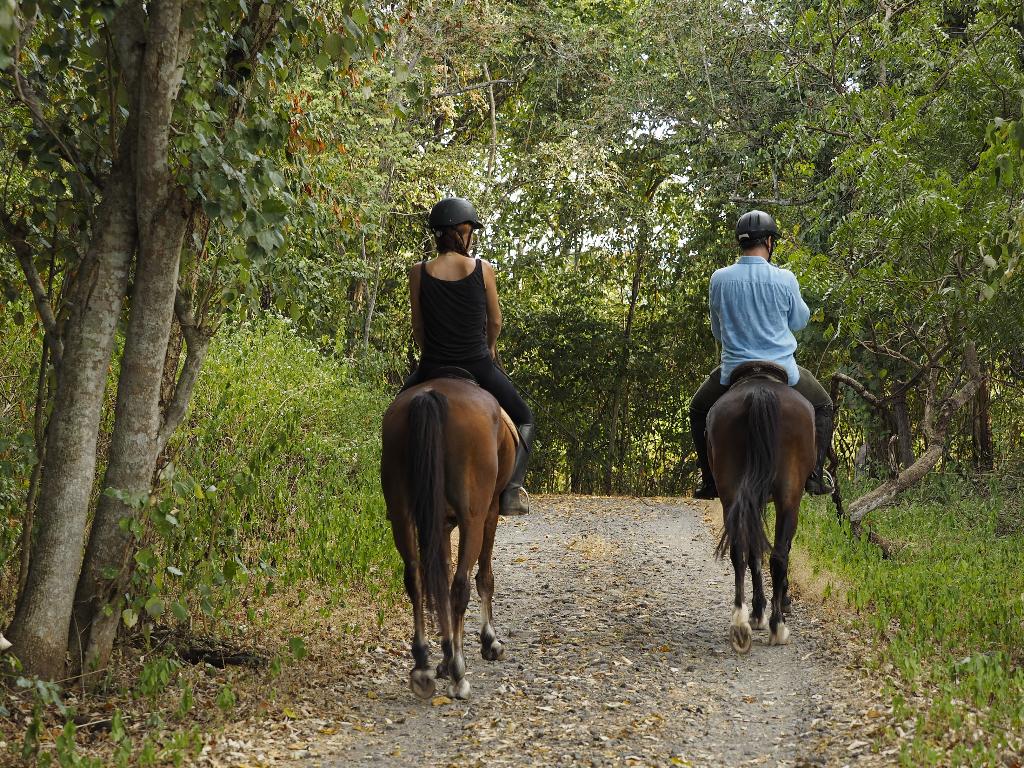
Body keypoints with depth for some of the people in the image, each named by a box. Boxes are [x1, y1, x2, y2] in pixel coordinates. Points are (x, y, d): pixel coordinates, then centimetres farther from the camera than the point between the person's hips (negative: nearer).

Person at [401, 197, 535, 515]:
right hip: (479, 367, -1)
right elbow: (495, 321, 5)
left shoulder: (419, 273, -5)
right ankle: (513, 484, -1)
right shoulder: (482, 269, -6)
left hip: (432, 369, 1)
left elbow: (418, 327, 3)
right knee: (524, 418, 21)